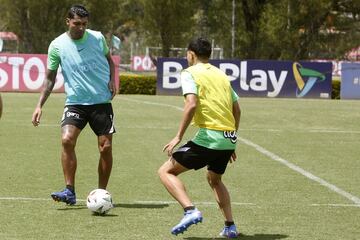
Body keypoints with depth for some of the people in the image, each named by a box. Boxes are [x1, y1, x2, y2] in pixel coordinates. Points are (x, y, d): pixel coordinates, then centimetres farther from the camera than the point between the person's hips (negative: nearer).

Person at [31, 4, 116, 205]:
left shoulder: (97, 38, 0)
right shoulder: (57, 45, -3)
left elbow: (109, 60, 19)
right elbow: (50, 78, 6)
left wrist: (112, 80, 0)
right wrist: (40, 105, -2)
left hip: (102, 101, 1)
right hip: (75, 102, -1)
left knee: (106, 147, -3)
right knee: (67, 139, -21)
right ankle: (69, 191, -15)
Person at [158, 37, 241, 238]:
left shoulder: (190, 73, -1)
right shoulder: (221, 74, 20)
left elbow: (192, 104, -17)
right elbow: (237, 110, 21)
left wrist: (178, 137, -14)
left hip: (208, 137, -7)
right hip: (229, 138, 7)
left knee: (166, 172, 1)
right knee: (215, 179, 31)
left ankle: (190, 211, -18)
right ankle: (230, 226, 21)